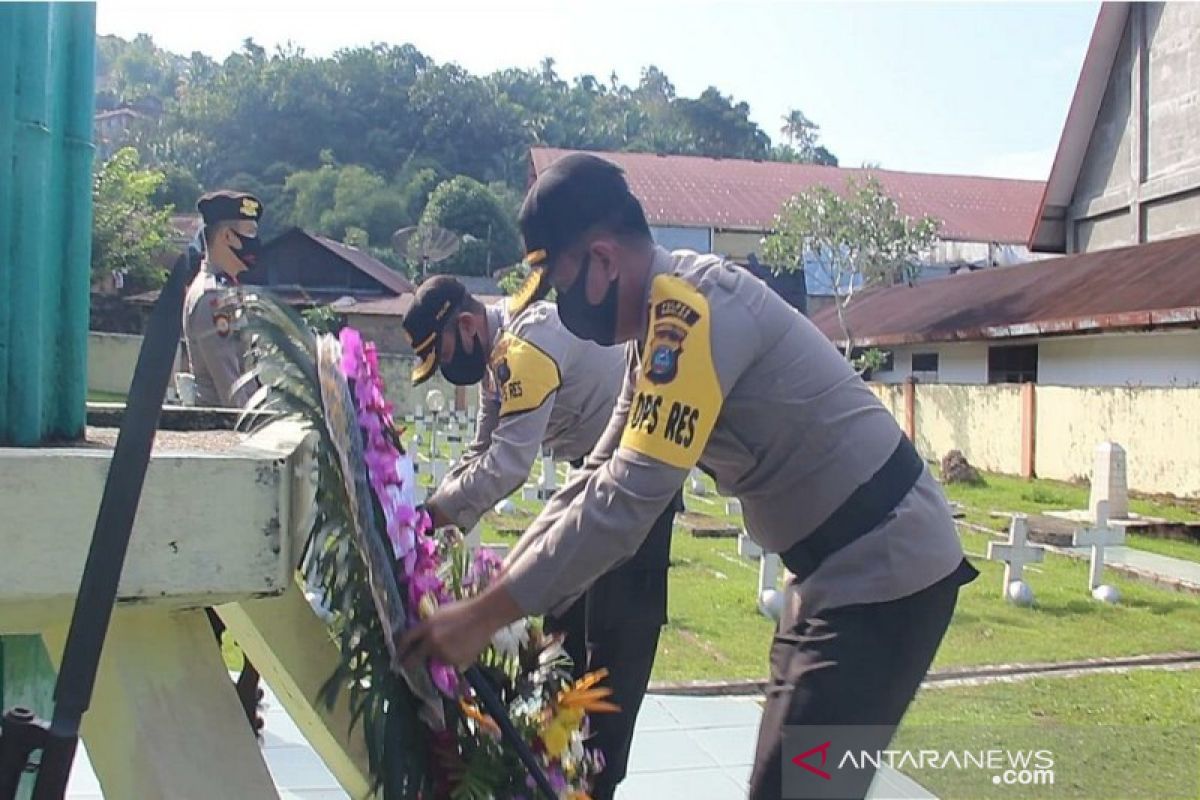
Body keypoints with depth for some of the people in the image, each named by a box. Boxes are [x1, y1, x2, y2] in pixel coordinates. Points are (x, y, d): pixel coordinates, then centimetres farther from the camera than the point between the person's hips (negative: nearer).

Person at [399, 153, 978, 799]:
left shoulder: (692, 309, -24)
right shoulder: (665, 323, 7)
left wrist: (486, 614, -21)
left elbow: (626, 502, -28)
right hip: (839, 565, 10)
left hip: (885, 567, -10)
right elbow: (599, 481, 12)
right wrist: (493, 590, 8)